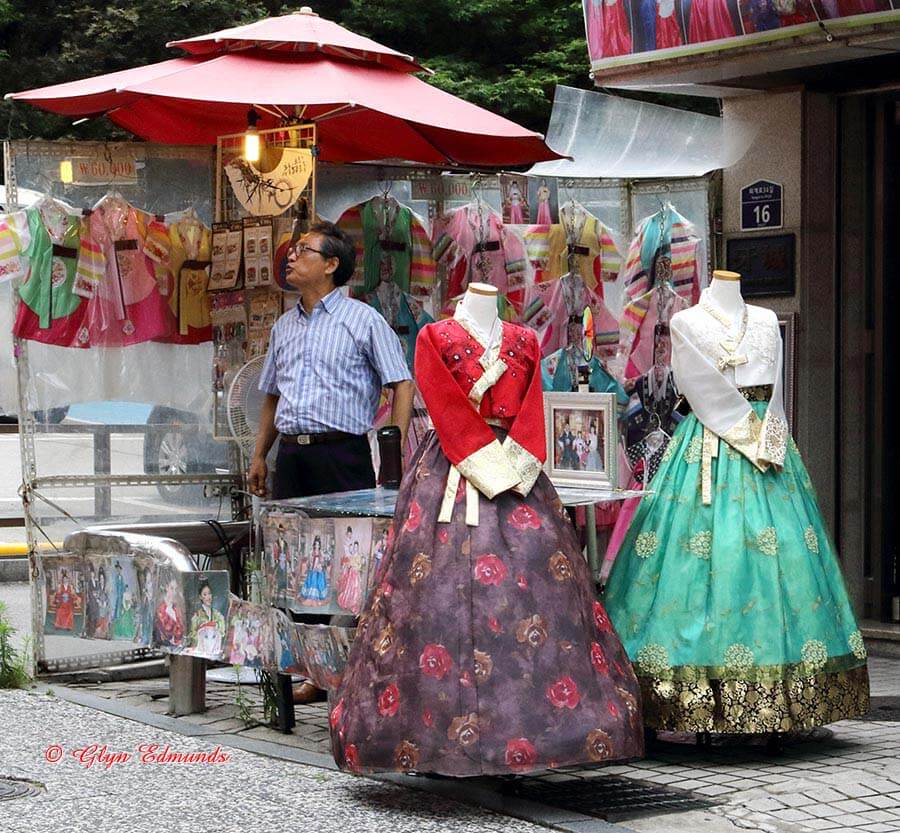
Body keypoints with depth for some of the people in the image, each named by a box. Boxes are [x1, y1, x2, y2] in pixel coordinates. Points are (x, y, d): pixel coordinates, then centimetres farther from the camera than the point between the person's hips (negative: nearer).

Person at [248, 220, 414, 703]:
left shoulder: (363, 320, 0)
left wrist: (395, 450, -13)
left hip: (343, 451, -6)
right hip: (291, 455, 6)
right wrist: (260, 456, 18)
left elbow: (402, 384, -4)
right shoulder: (284, 327, 19)